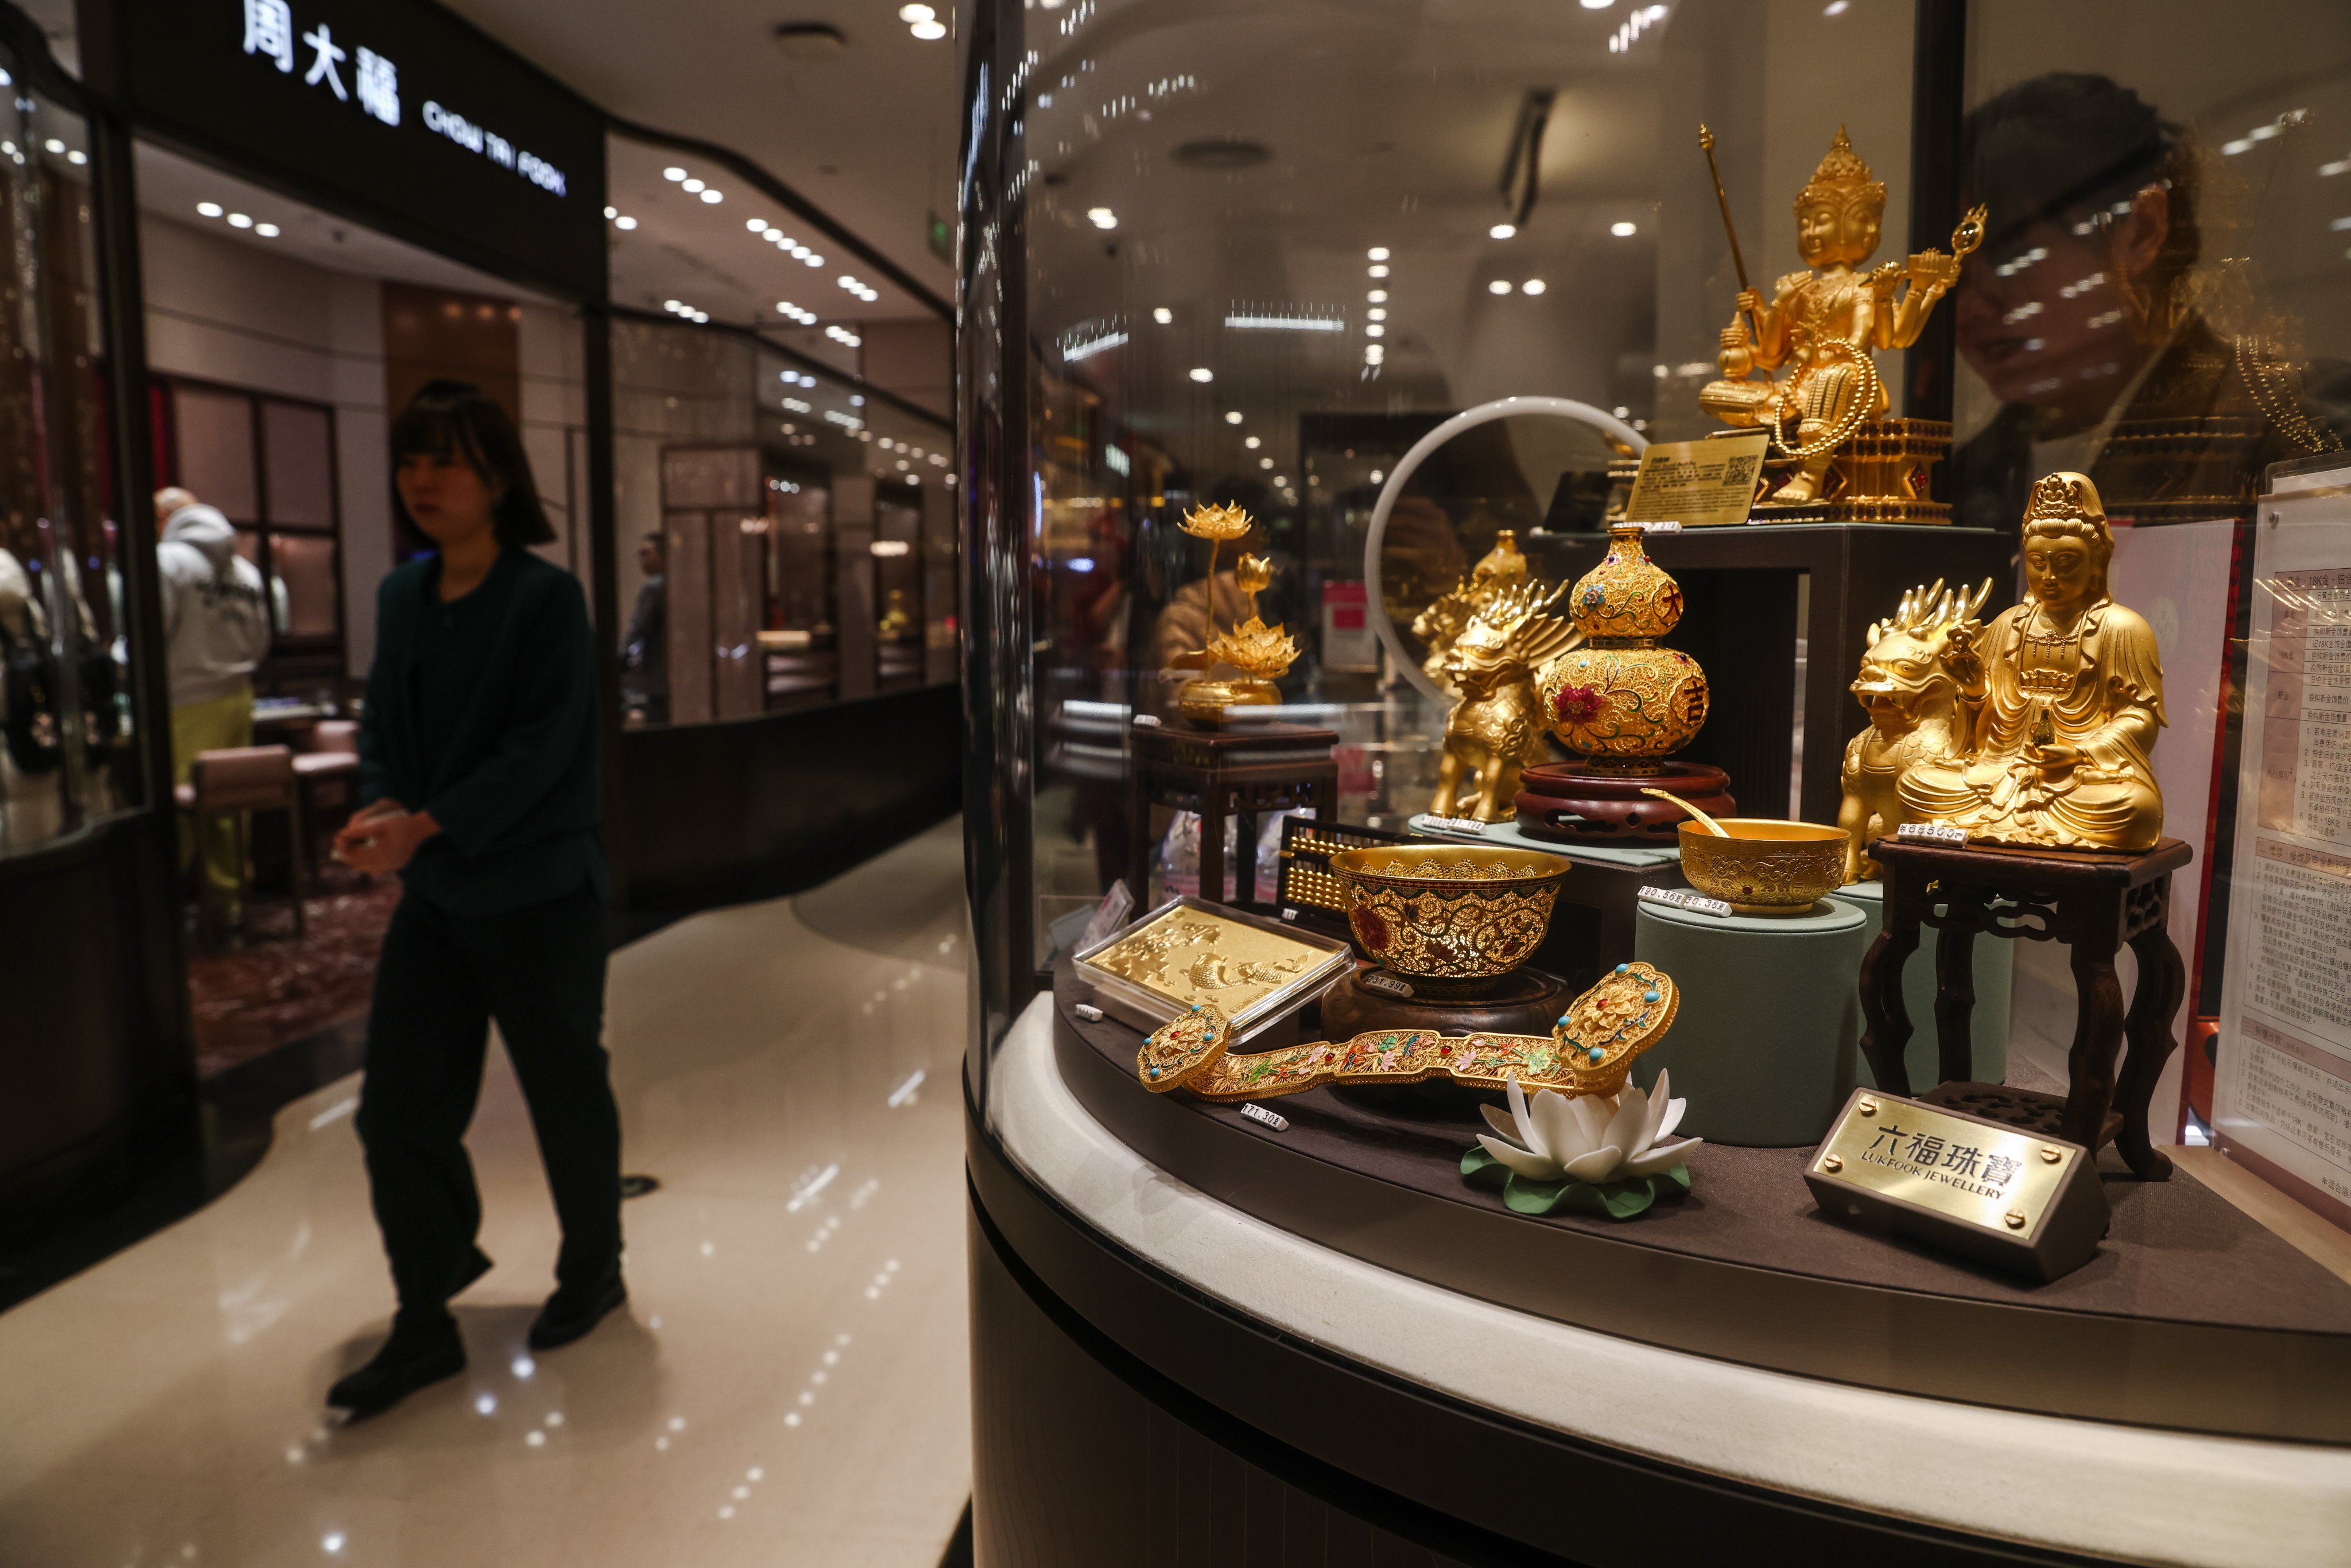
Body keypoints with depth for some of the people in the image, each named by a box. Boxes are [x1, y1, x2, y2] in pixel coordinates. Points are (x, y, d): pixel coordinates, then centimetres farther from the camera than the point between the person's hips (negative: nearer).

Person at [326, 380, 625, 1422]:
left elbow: (541, 748, -19)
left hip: (538, 895, -6)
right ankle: (424, 1328, 22)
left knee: (566, 1094, 9)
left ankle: (593, 1274, 33)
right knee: (398, 1105, 7)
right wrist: (379, 806, -10)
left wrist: (426, 826, -24)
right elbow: (382, 722, 10)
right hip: (433, 896, 6)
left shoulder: (546, 598, -12)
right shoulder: (401, 596, 8)